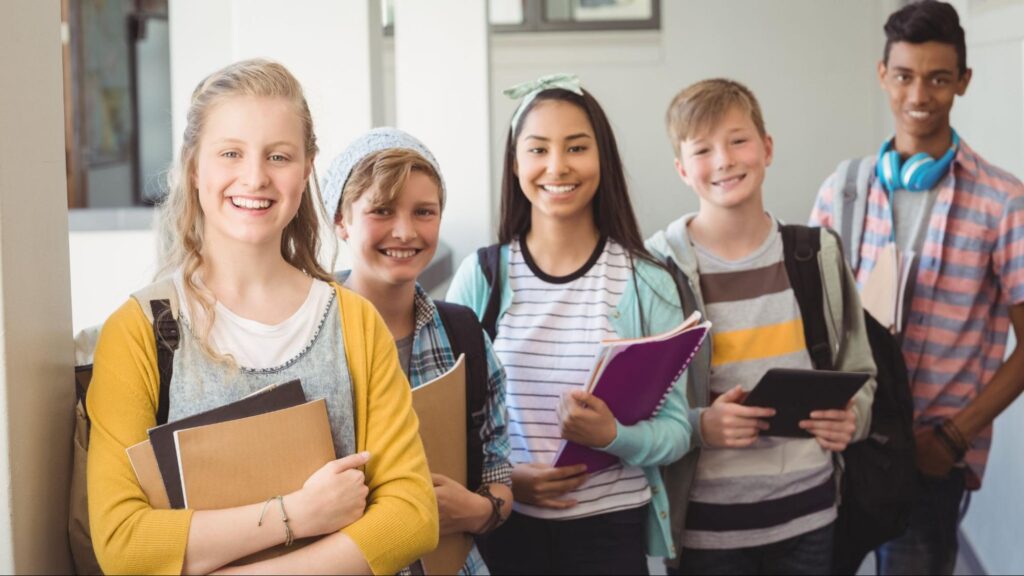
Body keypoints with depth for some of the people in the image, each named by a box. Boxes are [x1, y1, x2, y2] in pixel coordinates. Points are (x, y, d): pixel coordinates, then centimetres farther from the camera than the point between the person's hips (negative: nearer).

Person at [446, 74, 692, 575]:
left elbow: (676, 429, -3)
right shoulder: (478, 278, -1)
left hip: (611, 531, 0)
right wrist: (503, 477, -12)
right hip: (502, 528, 1)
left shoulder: (646, 284, -4)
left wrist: (613, 435, -22)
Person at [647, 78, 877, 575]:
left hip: (809, 512, 3)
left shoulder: (817, 254, 4)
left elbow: (858, 372, 13)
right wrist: (699, 425, -23)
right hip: (708, 522, -3)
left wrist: (852, 417, -7)